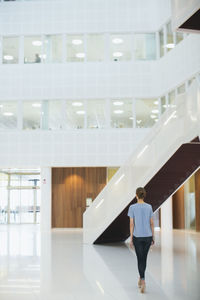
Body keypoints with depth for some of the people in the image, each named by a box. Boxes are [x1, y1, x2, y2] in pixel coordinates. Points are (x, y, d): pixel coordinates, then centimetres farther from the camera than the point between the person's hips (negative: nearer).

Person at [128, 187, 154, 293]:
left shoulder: (132, 208, -9)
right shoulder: (149, 207, -1)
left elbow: (131, 224, -9)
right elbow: (151, 223, 1)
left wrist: (131, 239, -3)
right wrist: (153, 237, 9)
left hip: (137, 237, -2)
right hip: (148, 236, 2)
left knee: (140, 259, 3)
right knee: (144, 258, 16)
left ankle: (143, 281, -11)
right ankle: (140, 279, 26)